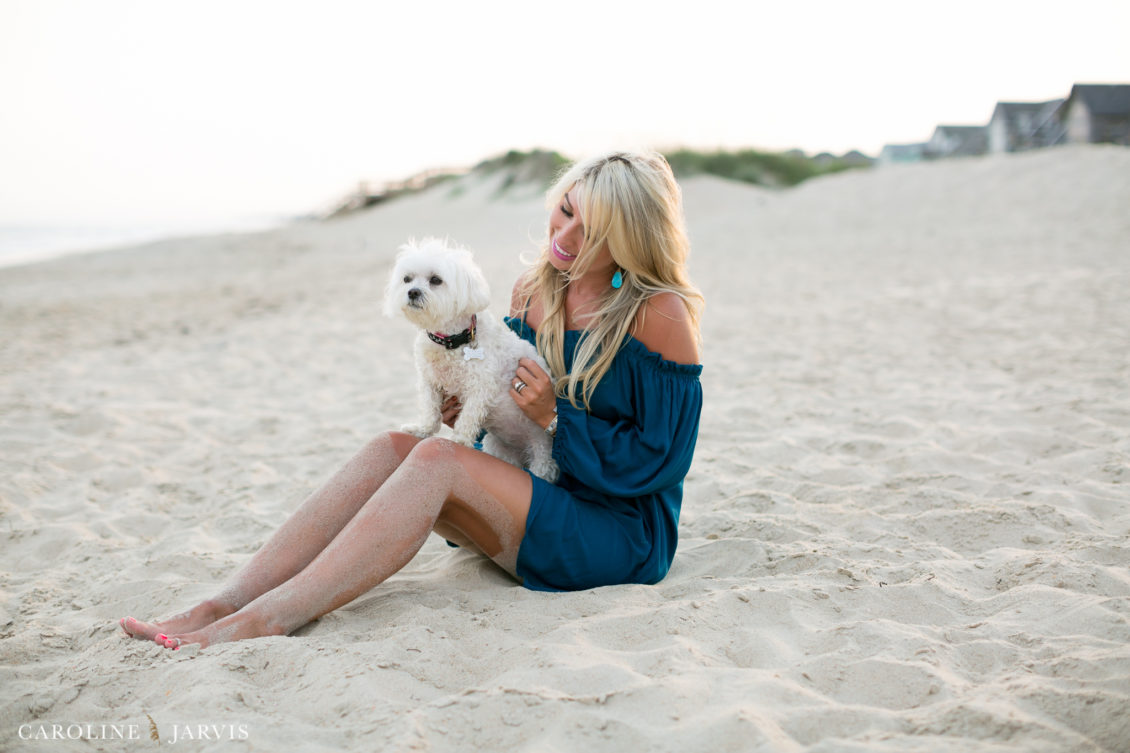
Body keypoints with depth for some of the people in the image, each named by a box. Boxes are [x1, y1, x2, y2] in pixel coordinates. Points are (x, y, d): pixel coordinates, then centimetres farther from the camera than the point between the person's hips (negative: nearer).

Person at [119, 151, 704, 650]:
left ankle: (263, 620, -30)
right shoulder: (532, 289, 7)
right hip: (541, 500, 6)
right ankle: (221, 606, -23)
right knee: (393, 449, -17)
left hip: (624, 539, -6)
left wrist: (555, 417, -18)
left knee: (436, 460, -28)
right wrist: (471, 398, -5)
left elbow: (659, 462, -13)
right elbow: (508, 397, 17)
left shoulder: (661, 314, -13)